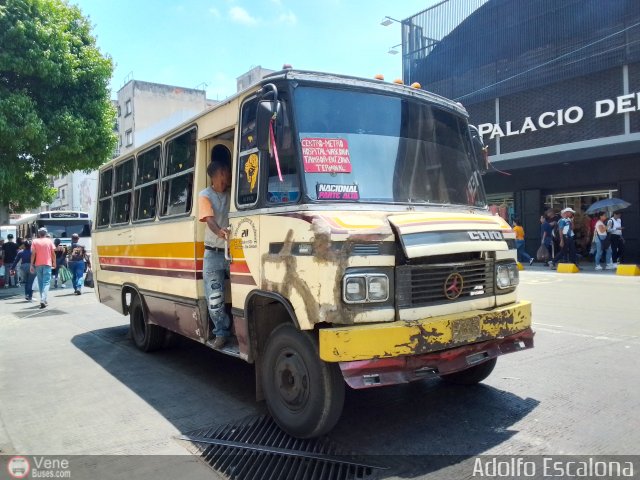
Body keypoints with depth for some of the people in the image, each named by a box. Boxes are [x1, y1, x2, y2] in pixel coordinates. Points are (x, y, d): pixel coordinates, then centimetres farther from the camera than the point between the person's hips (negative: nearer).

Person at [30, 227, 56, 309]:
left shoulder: (35, 242, 1)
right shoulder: (49, 241, 1)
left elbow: (33, 254, -3)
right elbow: (53, 253, 1)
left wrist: (31, 265, 0)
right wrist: (54, 262, 12)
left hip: (38, 264, 1)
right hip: (47, 264, -1)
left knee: (40, 282, 13)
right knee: (46, 282, -4)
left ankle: (43, 300, 19)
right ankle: (43, 300, -19)